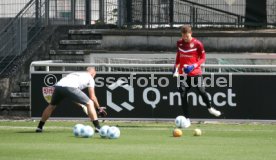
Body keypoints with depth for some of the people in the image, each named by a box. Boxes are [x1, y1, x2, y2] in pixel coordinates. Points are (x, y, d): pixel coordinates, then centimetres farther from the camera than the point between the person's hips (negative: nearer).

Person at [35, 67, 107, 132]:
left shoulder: (75, 74, 41)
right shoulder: (90, 78, 25)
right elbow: (92, 97, 22)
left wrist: (82, 105, 50)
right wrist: (99, 108, 33)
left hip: (58, 85, 6)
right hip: (70, 87, -6)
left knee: (52, 105, 29)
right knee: (90, 103, 7)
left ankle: (39, 127, 29)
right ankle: (97, 127, -1)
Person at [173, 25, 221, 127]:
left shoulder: (197, 44, -8)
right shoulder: (179, 43, 5)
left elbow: (203, 58, -3)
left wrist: (194, 66, -18)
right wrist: (176, 69, 9)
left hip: (196, 73, -3)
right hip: (183, 73, 3)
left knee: (202, 91, -10)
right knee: (183, 95, -5)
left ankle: (210, 108, 21)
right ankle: (187, 119, 1)